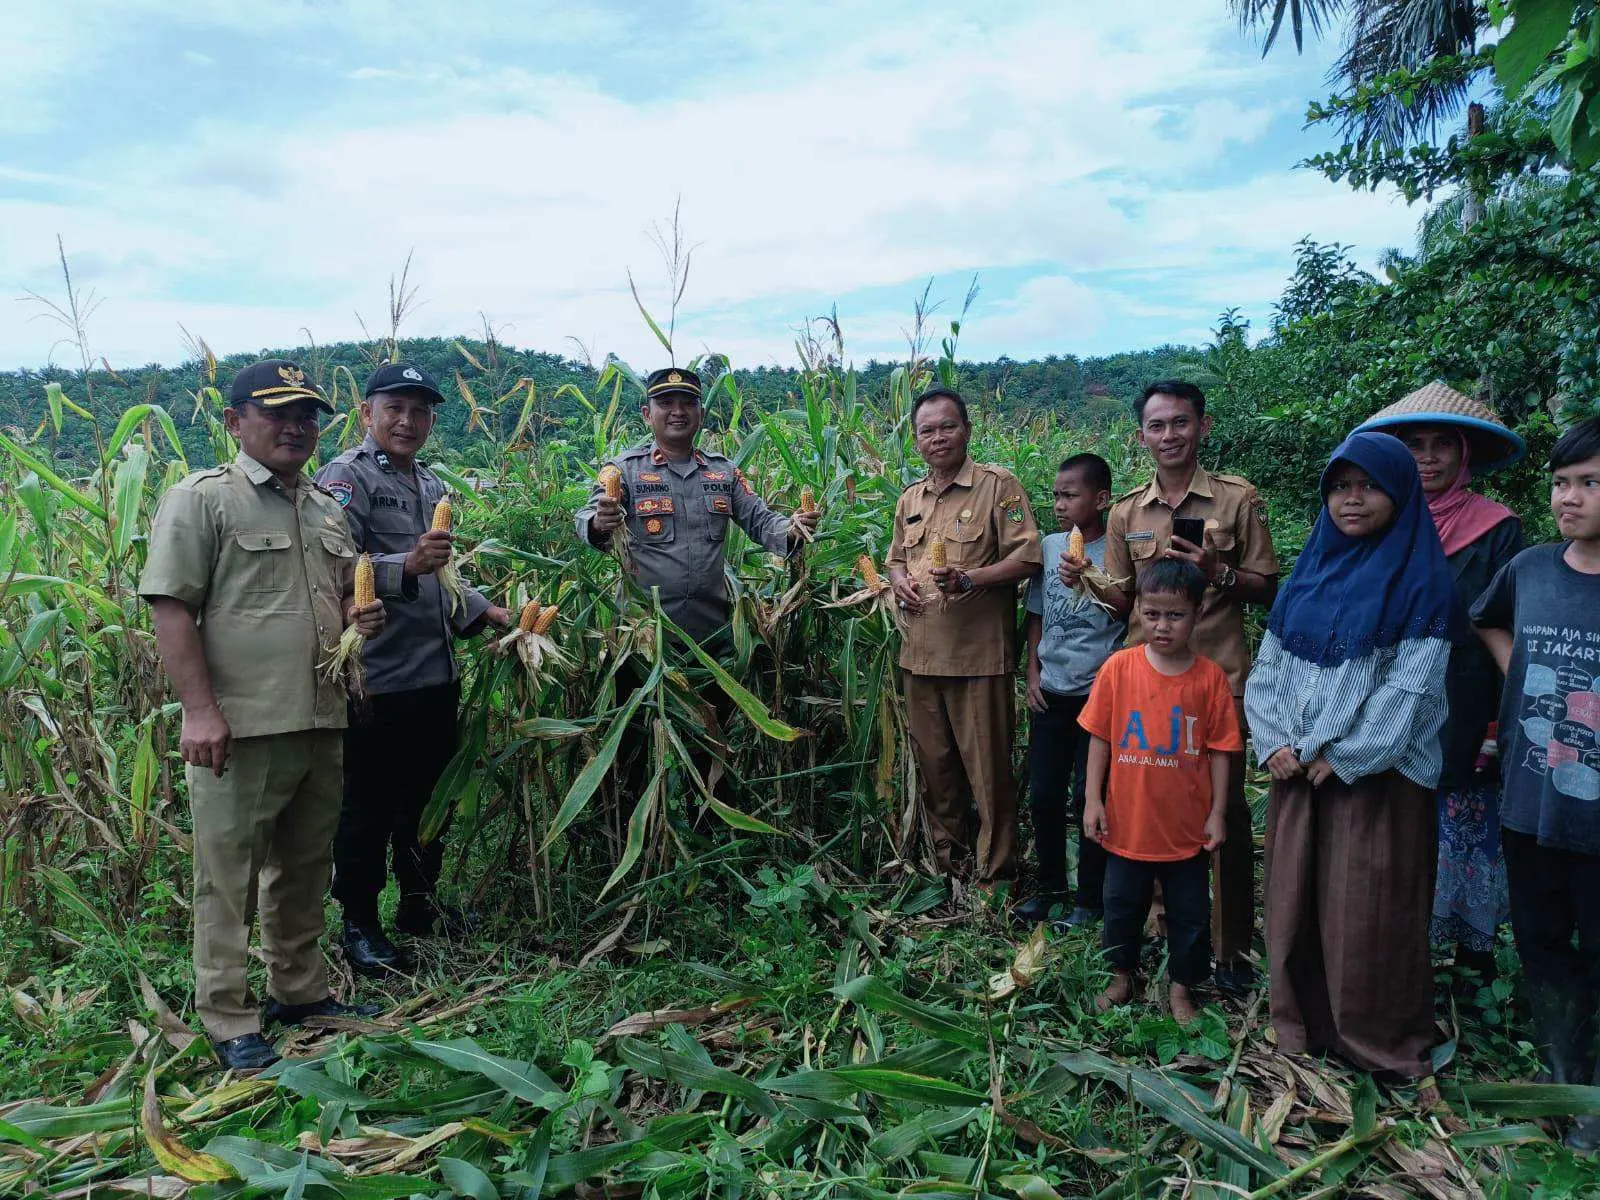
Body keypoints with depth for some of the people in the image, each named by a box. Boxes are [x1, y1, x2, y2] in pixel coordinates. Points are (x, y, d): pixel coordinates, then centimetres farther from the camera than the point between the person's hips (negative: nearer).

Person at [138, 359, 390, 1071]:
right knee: (229, 878, 3)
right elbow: (170, 608, -11)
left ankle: (299, 991, 32)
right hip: (238, 727, -7)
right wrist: (199, 710, -18)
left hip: (321, 722, 7)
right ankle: (228, 1022, 16)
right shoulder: (202, 500, -5)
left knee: (305, 869, 17)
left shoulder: (327, 511, 16)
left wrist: (360, 619, 3)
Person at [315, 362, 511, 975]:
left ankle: (419, 902, 35)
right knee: (367, 807, 5)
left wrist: (485, 610, 18)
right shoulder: (348, 477, -9)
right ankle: (359, 922, 20)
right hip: (376, 678, -8)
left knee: (428, 795, 19)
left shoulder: (433, 487, 17)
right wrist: (406, 565, -34)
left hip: (437, 673, 8)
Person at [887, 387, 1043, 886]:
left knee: (989, 770, 0)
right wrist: (899, 580, 5)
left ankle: (996, 876, 14)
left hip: (980, 656, -6)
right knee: (933, 767, 15)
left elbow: (1027, 557, -10)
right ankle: (947, 863, 31)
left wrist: (969, 578, -22)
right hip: (920, 654, 6)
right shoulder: (910, 499, 16)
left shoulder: (999, 485, -4)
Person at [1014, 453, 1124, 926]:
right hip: (1050, 692, 5)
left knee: (1089, 797, 4)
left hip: (1098, 693, -5)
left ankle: (1090, 897, 21)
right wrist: (1032, 674, 7)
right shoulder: (1050, 546, 5)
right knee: (1043, 794, 10)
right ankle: (1051, 886, 28)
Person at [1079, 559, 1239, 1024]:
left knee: (1190, 913, 15)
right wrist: (1093, 799, -5)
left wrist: (1217, 813, -3)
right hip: (1127, 822, 0)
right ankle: (1121, 977, 38)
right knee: (1122, 906, 17)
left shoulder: (1210, 677, -9)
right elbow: (1099, 738, -4)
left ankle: (1181, 988, 35)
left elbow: (1220, 750, -3)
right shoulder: (1118, 668, -10)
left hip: (1187, 827, 0)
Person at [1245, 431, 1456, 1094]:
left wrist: (1343, 758, -15)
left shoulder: (1421, 582, -5)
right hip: (1296, 773, 5)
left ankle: (1377, 1042, 19)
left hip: (1376, 775, -5)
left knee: (1367, 911, 2)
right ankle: (1302, 1023, 27)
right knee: (1296, 899, 11)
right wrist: (1274, 743, -6)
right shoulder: (1308, 574, 10)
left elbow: (1411, 686, -13)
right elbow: (1268, 670, 8)